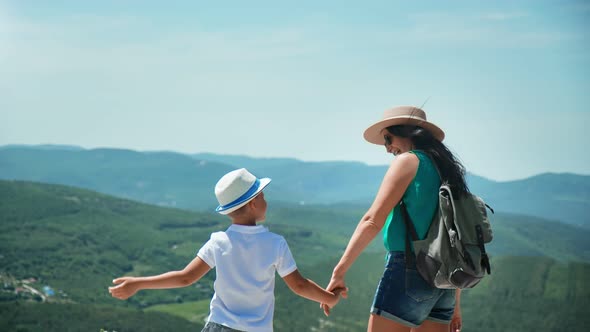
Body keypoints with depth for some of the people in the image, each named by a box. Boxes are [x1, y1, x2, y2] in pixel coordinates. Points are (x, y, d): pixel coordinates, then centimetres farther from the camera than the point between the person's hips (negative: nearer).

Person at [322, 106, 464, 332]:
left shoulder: (408, 161, -3)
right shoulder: (447, 169, 19)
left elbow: (372, 221, -11)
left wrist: (339, 271, -11)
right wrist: (455, 302, 24)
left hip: (408, 269, -8)